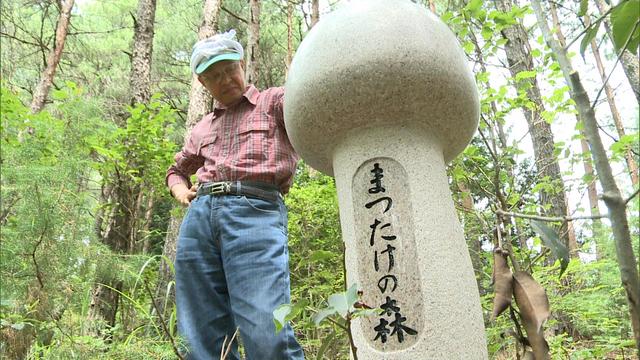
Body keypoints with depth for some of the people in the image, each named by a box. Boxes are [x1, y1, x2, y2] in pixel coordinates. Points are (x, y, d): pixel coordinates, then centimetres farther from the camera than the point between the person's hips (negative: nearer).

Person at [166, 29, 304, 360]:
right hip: (199, 216, 6)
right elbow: (177, 169, 42)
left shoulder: (275, 101, 16)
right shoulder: (203, 128, 30)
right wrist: (180, 190, 21)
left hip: (256, 211, -5)